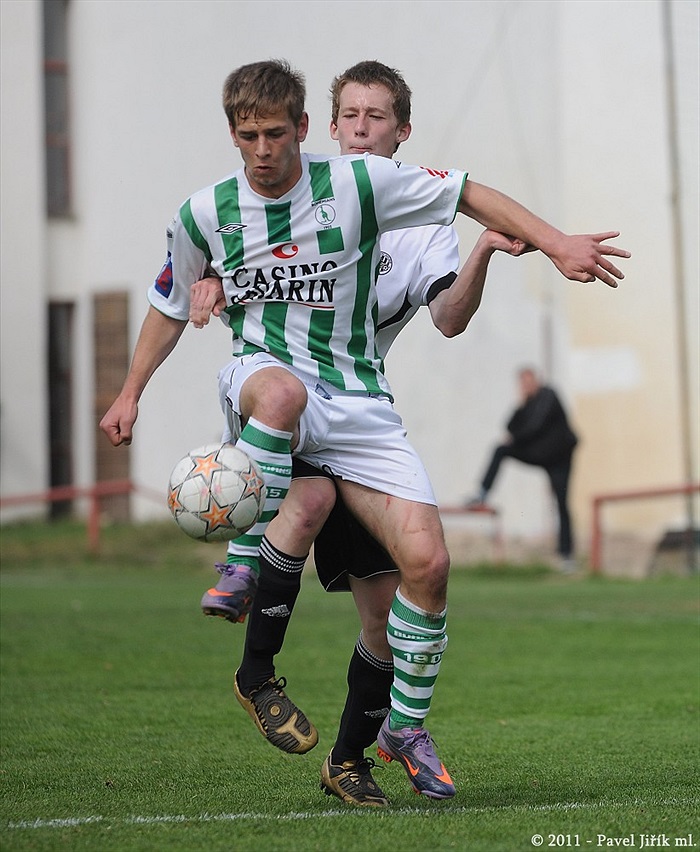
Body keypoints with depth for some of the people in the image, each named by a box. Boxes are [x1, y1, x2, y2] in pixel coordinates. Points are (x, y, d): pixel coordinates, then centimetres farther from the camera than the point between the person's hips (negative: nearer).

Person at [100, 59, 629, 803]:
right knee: (281, 387, -43)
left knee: (427, 561, -13)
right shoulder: (205, 213, 1)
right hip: (263, 375, -1)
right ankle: (245, 564, -30)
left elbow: (468, 195, 4)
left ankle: (405, 728, 8)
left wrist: (556, 244, -3)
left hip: (356, 403, 1)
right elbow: (171, 303, 19)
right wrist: (131, 393, 16)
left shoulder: (357, 183, -5)